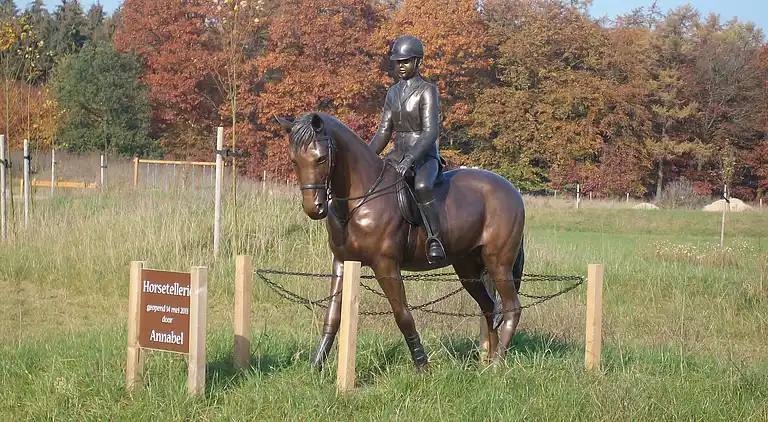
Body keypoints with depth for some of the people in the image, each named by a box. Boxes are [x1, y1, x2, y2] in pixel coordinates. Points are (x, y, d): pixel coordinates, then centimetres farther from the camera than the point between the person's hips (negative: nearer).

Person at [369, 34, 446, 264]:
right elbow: (384, 131, 15)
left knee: (422, 186, -39)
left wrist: (410, 159, -30)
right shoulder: (393, 92, 13)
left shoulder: (427, 90, -8)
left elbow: (431, 132, -18)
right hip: (398, 154, 8)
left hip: (424, 157, -7)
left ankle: (435, 240, -31)